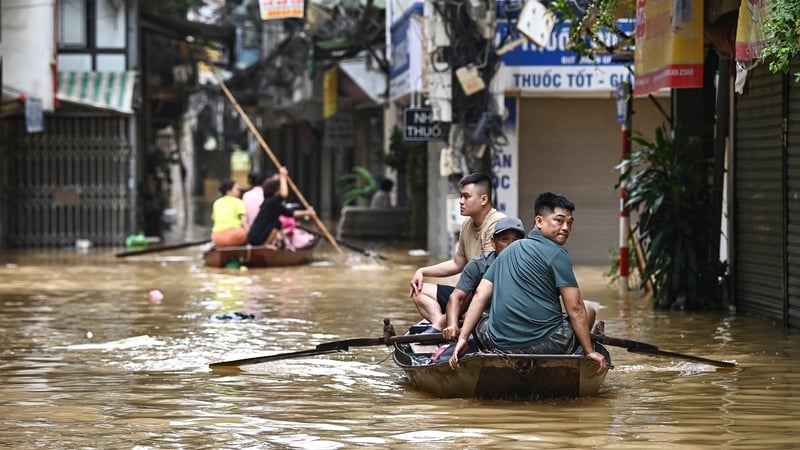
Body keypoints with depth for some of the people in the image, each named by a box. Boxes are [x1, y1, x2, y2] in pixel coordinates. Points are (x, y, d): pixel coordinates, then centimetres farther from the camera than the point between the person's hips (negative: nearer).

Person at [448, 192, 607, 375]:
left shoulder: (507, 252, 18)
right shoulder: (556, 253, -4)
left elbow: (479, 296, 11)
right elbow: (575, 309, -7)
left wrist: (462, 338, 8)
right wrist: (589, 351, -1)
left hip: (500, 345, 5)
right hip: (544, 345, -5)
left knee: (471, 316, 33)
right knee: (588, 313, 21)